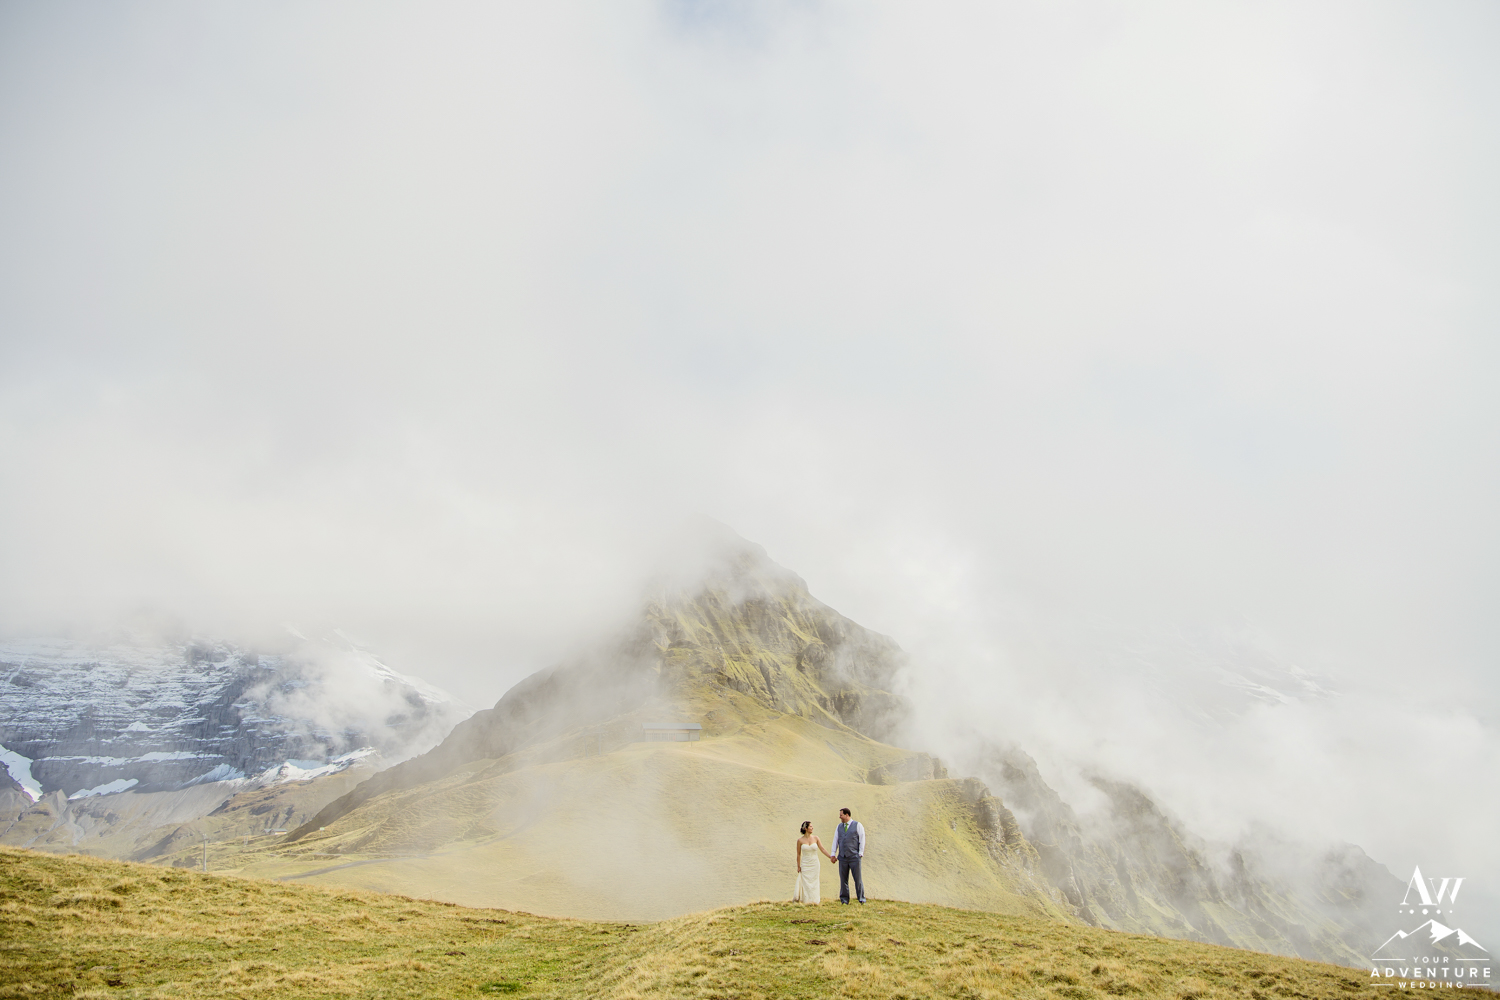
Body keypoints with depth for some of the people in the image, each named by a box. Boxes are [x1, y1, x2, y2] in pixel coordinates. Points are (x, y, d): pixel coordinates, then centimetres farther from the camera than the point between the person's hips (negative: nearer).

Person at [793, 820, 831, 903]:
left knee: (814, 883, 5)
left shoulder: (815, 838, -1)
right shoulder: (800, 840, -4)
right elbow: (798, 854, 4)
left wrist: (831, 857, -10)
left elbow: (822, 849, 0)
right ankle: (805, 899, 11)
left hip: (814, 864, 1)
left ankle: (814, 900, 16)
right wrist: (798, 866, 5)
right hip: (805, 865, -1)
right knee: (805, 883, -1)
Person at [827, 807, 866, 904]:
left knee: (858, 879, -2)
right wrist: (833, 854, 7)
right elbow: (835, 840, 13)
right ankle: (844, 900, 12)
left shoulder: (858, 825, 2)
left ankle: (861, 900, 7)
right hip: (842, 857, 4)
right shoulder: (839, 827, 14)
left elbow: (862, 840, 0)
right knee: (843, 879, 5)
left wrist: (860, 853, -6)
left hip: (854, 857, -4)